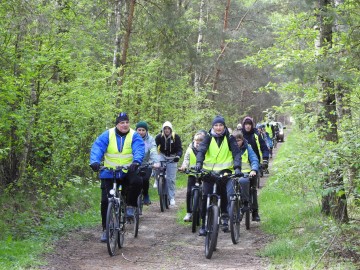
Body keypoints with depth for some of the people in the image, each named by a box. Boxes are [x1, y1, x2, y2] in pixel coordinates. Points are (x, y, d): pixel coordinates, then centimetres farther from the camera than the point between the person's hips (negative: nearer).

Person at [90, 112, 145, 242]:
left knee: (137, 182, -32)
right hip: (109, 173, 1)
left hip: (128, 172, -1)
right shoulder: (107, 135, -5)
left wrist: (136, 161, -41)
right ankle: (106, 229, 13)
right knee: (105, 201, -2)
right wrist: (94, 162, -37)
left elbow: (139, 150, -20)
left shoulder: (134, 136, -4)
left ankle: (130, 207, -8)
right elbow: (97, 148, -17)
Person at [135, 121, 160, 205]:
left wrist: (156, 162, -40)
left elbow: (153, 151, -21)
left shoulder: (150, 139, -8)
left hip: (146, 164, -1)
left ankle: (146, 195, 5)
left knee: (145, 179, -22)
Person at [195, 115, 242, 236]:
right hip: (209, 171, 0)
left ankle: (224, 215, 19)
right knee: (206, 197, -6)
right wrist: (199, 163, -30)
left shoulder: (229, 138, 2)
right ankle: (204, 224, 1)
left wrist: (237, 167, -24)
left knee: (225, 196, -6)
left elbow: (236, 153, -8)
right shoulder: (208, 138, 3)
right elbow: (201, 150, -11)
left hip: (225, 171, 0)